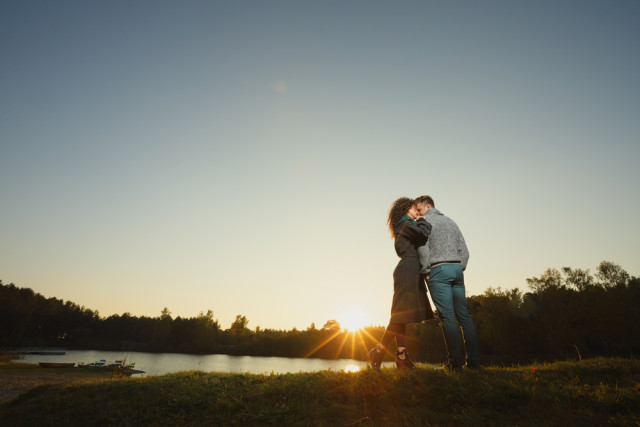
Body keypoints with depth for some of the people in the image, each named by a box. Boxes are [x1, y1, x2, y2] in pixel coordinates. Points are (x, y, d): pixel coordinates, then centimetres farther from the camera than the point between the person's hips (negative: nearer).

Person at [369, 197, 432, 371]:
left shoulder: (405, 226, 26)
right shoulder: (404, 223, -2)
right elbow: (423, 235, -17)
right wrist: (422, 221, 1)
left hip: (411, 271, 10)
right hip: (408, 269, -10)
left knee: (403, 314, 5)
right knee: (402, 313, -11)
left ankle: (401, 356, 6)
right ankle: (379, 351, -8)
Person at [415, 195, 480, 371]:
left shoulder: (425, 222, 2)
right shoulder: (451, 221, 23)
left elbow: (423, 249, -11)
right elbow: (464, 250, 19)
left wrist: (425, 271, -3)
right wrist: (460, 269, 18)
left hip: (438, 270, -6)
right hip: (457, 268, 7)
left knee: (448, 317, -7)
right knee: (464, 315, 6)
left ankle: (456, 361, -7)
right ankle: (474, 360, 5)